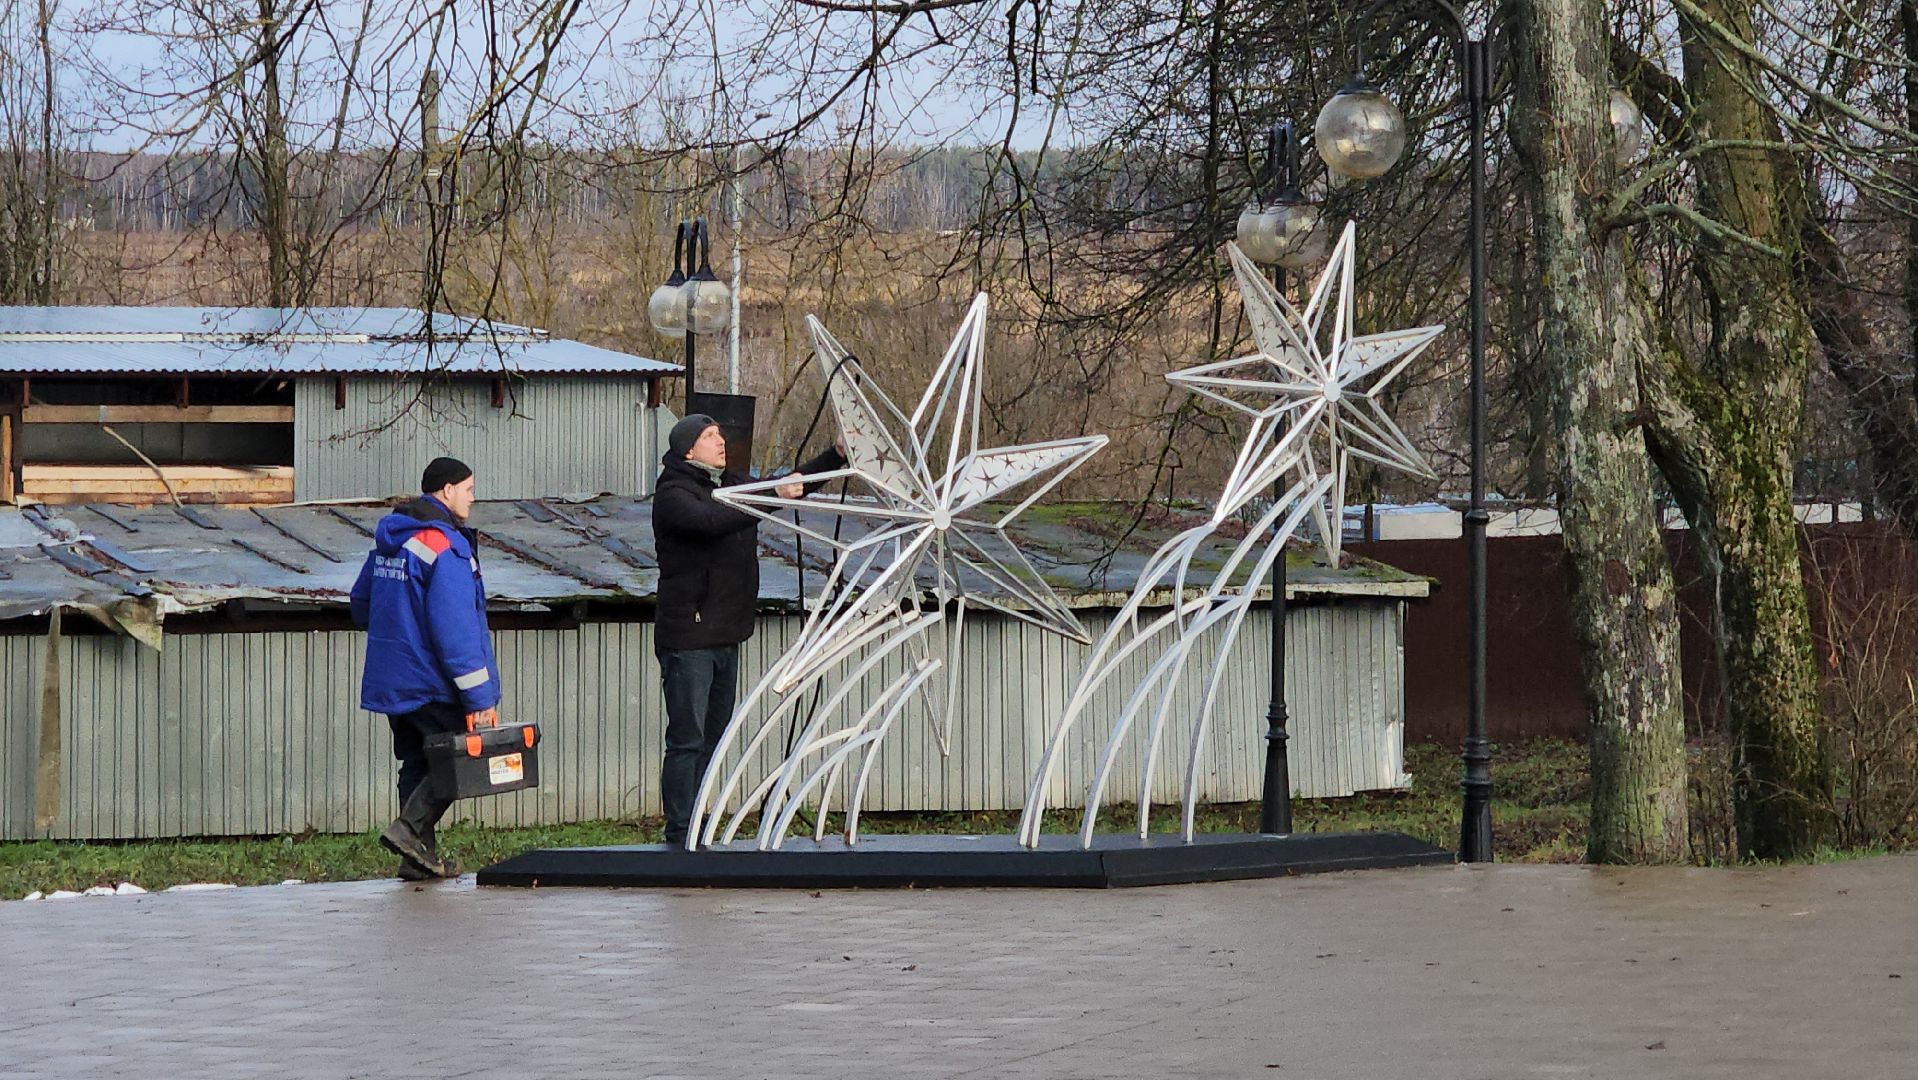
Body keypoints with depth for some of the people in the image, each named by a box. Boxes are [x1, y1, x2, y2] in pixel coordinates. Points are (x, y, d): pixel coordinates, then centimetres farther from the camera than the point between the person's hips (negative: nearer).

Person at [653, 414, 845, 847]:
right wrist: (774, 496, -31)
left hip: (726, 636, 9)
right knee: (687, 741, -9)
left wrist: (839, 456, 8)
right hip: (688, 637, -9)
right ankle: (679, 836, -7)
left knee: (712, 738, 11)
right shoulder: (673, 495, -10)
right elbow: (711, 521, -29)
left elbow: (791, 486, 21)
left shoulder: (731, 485, 16)